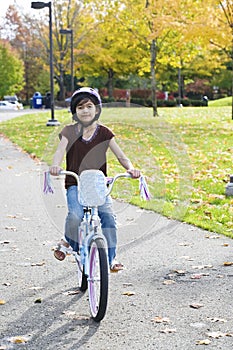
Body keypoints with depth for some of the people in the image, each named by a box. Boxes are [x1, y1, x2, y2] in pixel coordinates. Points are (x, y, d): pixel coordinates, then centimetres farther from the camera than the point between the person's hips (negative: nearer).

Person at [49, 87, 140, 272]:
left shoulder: (104, 132, 6)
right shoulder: (70, 131, 4)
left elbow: (120, 155, 0)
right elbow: (60, 151, -13)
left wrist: (130, 168, -21)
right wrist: (55, 166, -35)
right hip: (75, 184, -1)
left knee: (108, 216, -21)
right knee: (75, 216, -27)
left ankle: (112, 257, -6)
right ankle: (68, 242, 5)